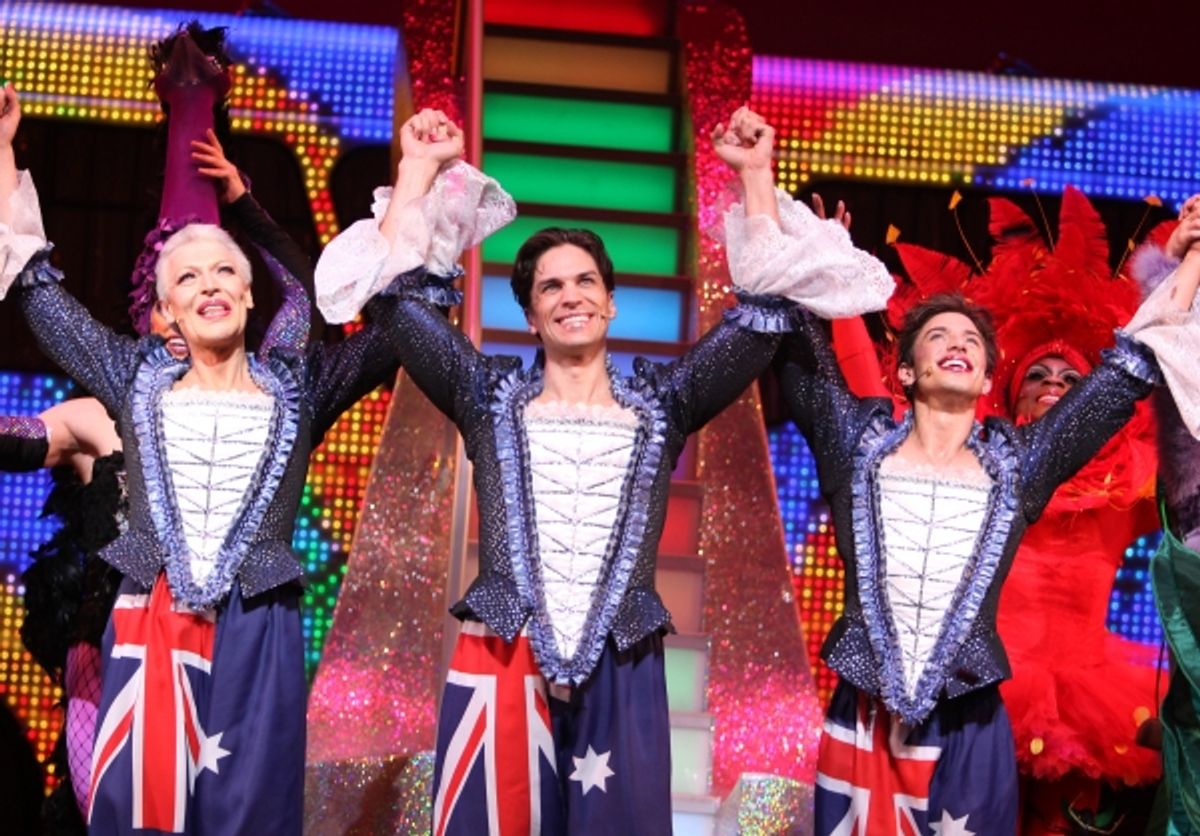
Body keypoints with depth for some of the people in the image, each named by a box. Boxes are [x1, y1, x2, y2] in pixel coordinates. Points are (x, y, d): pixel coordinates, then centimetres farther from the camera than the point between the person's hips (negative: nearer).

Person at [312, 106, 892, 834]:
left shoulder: (660, 401, 11)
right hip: (499, 664, -1)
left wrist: (756, 175, 7)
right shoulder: (492, 396, 10)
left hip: (620, 671, 1)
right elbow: (406, 298, 6)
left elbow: (760, 318, 7)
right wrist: (422, 167, 7)